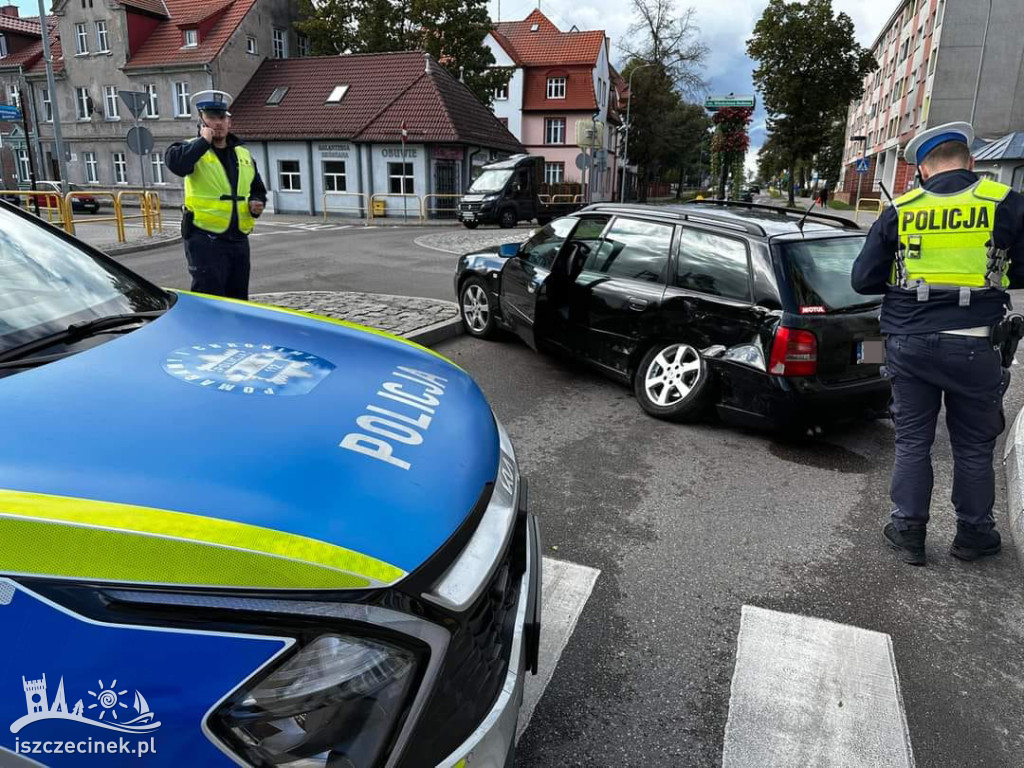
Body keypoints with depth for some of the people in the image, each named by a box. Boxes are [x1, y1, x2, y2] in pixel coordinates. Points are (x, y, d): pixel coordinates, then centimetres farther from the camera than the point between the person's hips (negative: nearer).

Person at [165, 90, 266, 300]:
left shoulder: (244, 155, 16)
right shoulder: (193, 149, -1)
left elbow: (258, 190, 25)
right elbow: (175, 162, -24)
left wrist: (257, 204, 3)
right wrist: (203, 141, -14)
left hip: (238, 239, 6)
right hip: (205, 239, -6)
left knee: (238, 297, 14)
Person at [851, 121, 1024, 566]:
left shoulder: (900, 211, 0)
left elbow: (863, 280, 2)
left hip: (909, 343, 1)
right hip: (974, 345, 0)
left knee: (912, 441, 12)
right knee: (973, 445, 14)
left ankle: (908, 531, 20)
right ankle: (973, 533, 27)